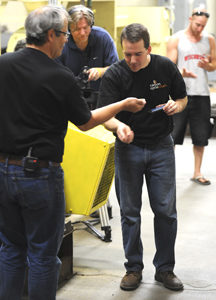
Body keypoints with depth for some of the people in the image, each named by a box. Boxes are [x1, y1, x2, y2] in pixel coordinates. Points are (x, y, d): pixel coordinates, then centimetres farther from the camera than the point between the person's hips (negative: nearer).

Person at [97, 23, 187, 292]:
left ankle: (164, 268, 19)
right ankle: (133, 268, 22)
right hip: (129, 148, -1)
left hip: (161, 147, 1)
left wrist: (176, 105, -13)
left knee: (166, 211, 4)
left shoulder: (165, 67, -4)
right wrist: (119, 126, -38)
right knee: (130, 212, 6)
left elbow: (182, 97, 11)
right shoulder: (114, 75, -10)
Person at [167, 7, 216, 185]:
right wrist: (182, 73, -24)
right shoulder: (176, 40, 1)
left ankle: (197, 173, 18)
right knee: (172, 135, -4)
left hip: (202, 94, 3)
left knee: (201, 137, 6)